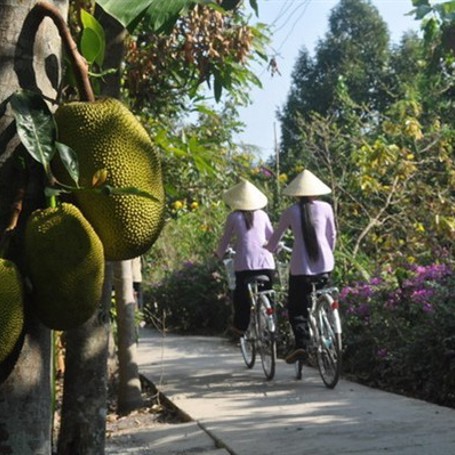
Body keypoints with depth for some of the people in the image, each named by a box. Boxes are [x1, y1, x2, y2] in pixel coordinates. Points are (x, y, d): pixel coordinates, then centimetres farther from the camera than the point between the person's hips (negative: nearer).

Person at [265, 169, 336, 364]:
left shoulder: (290, 212, -1)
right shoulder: (325, 208, 2)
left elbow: (275, 238, 10)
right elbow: (332, 236, 13)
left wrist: (269, 248, 32)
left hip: (300, 267, -2)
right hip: (324, 265, 2)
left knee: (296, 308, 5)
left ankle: (301, 343, -12)